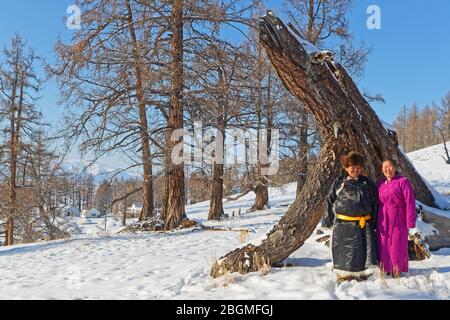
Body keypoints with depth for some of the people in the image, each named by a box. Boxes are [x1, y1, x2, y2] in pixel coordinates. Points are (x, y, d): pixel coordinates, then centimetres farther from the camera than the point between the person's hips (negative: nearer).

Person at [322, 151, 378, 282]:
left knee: (361, 249, 1)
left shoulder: (367, 183, 8)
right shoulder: (339, 182, 3)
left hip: (363, 224, 1)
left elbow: (374, 203, 11)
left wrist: (373, 223, 7)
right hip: (342, 224, -1)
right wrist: (328, 220, 4)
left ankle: (361, 273, 13)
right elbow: (330, 201, 6)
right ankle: (343, 273, 15)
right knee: (343, 250, 3)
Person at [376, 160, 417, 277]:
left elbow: (410, 202, -10)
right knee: (383, 246, 9)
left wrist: (410, 222, -13)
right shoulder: (379, 183, 8)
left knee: (397, 247, 4)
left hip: (397, 221, -4)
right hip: (383, 222, 5)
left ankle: (397, 273, 18)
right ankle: (385, 271, 22)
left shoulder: (403, 182, -7)